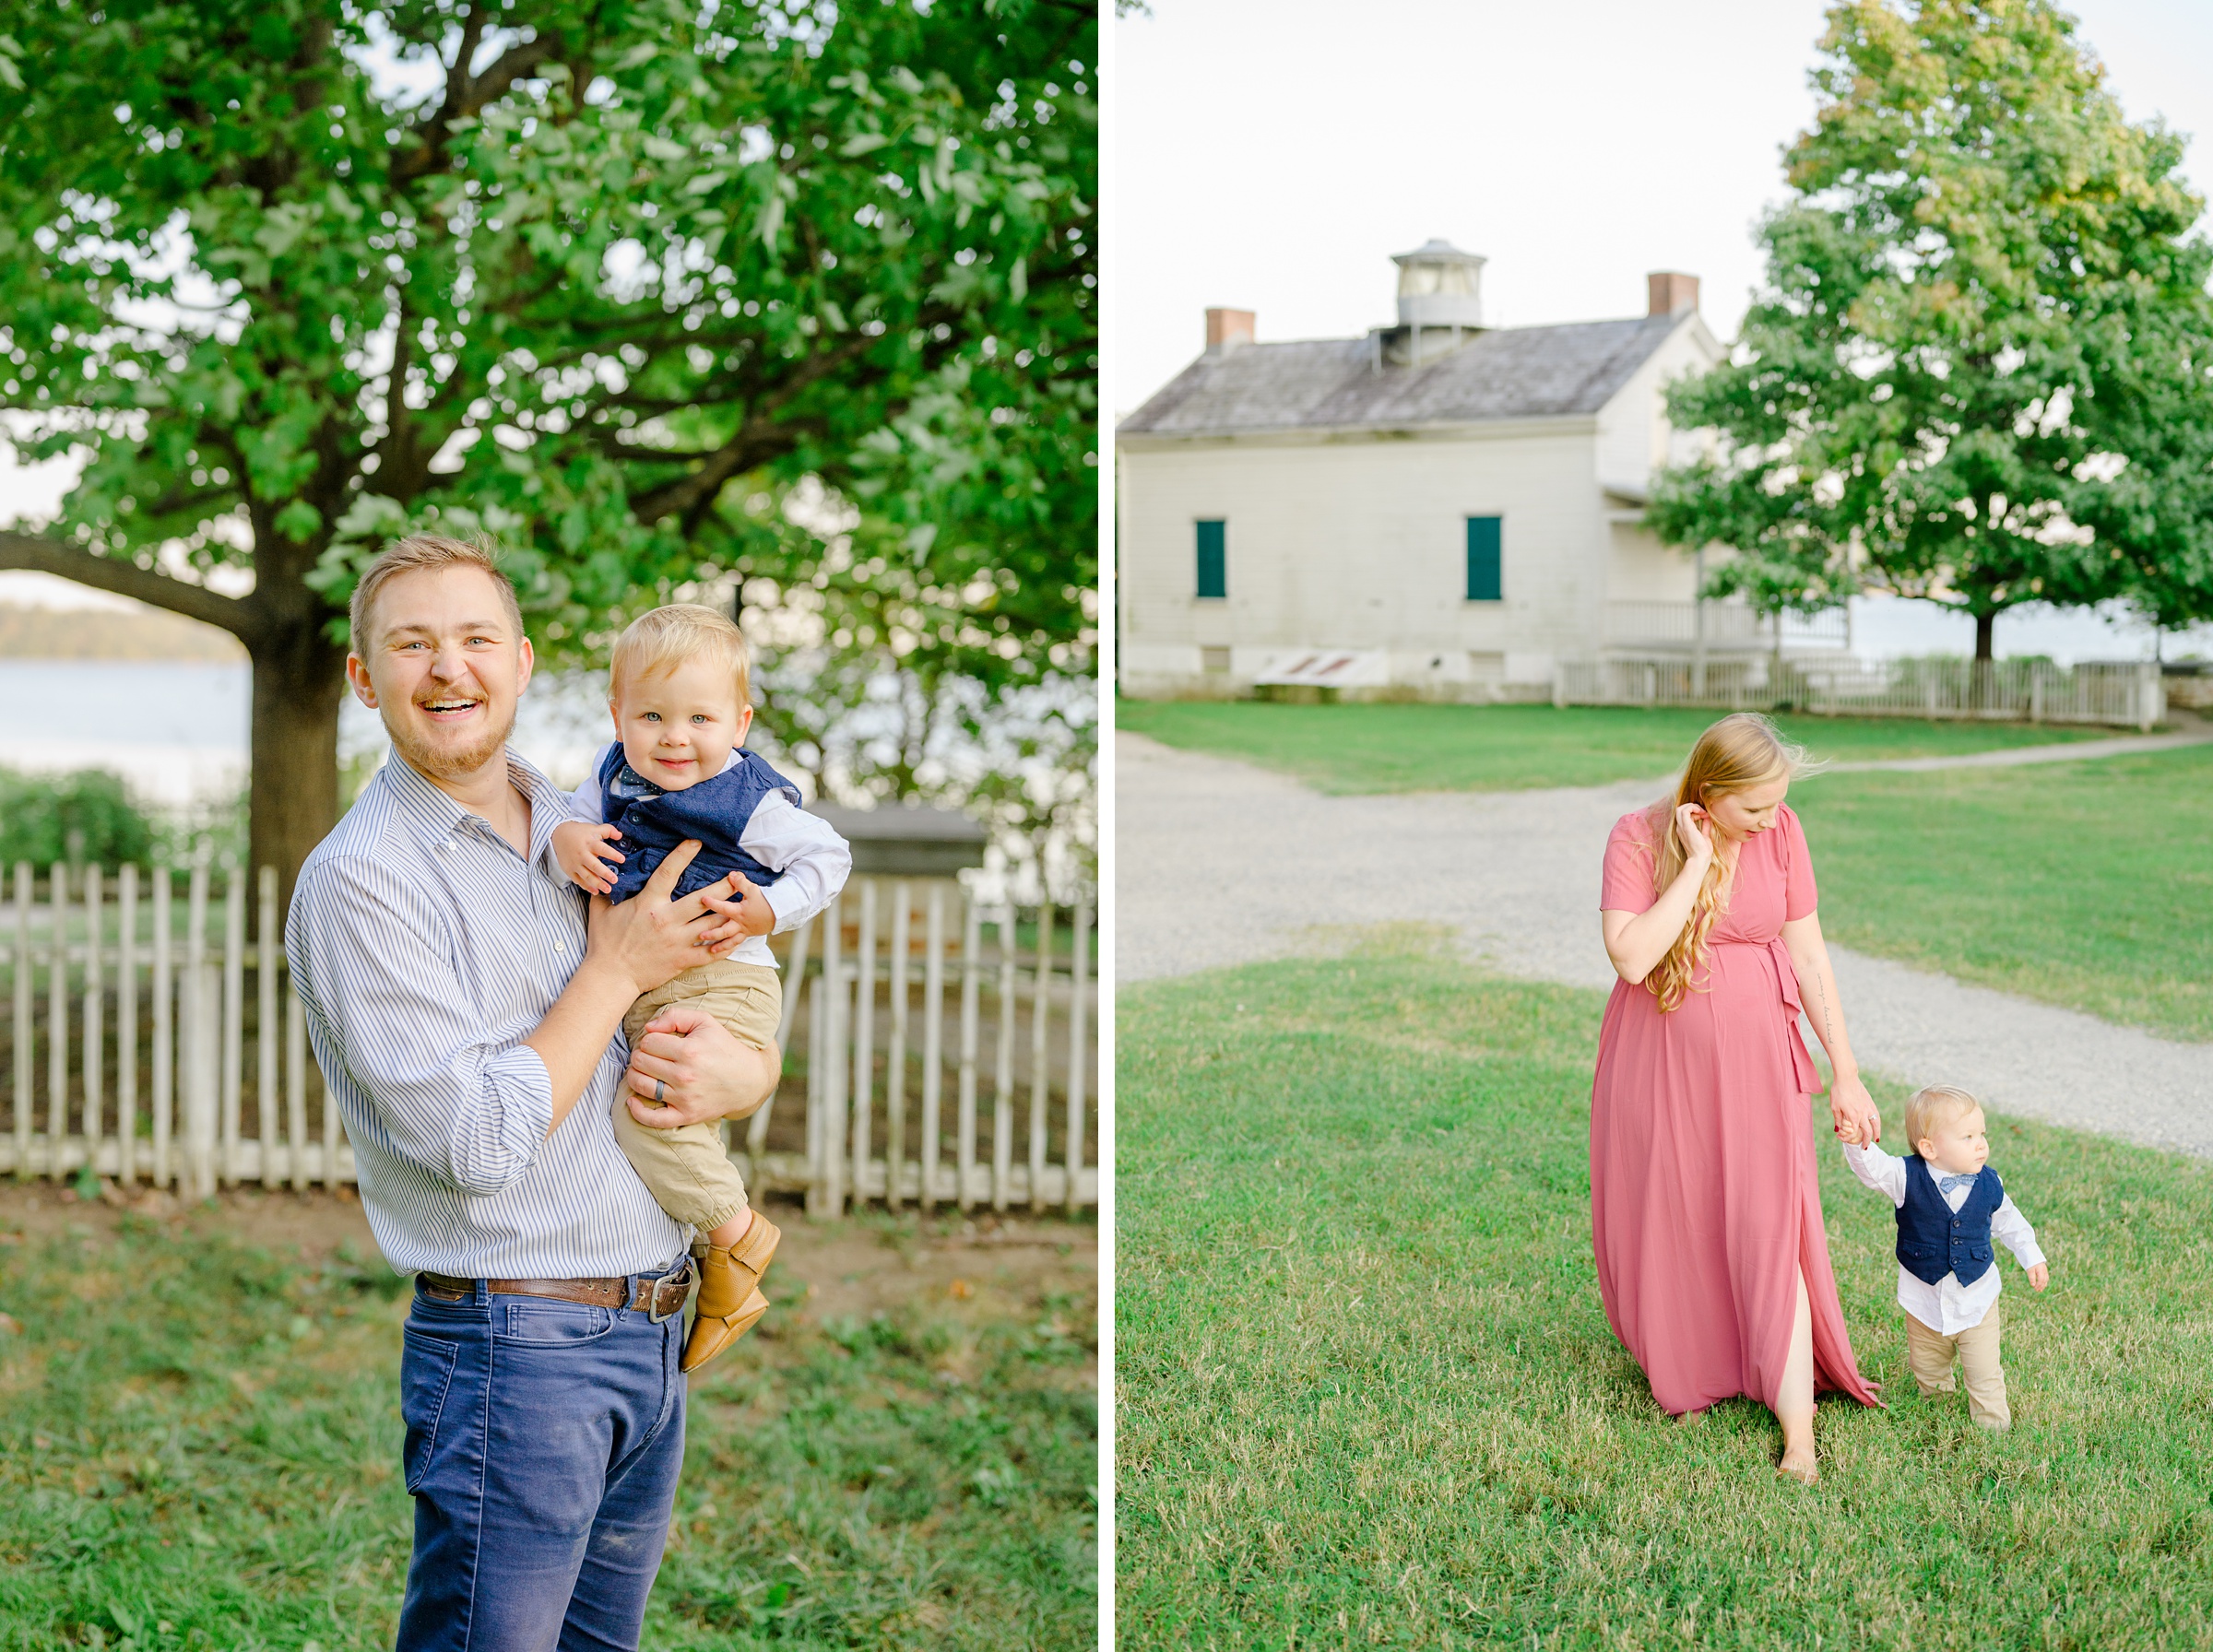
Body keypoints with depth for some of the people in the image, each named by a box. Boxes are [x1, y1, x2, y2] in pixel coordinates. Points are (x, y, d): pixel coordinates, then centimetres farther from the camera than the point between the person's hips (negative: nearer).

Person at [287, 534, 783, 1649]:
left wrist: (737, 1074, -9)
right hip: (515, 1347, -7)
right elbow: (479, 1143, -19)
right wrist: (617, 967, -10)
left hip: (654, 1341, 7)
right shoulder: (358, 879, -11)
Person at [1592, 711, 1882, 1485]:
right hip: (1659, 1052, 0)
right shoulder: (1638, 838, -12)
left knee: (1769, 1226, -6)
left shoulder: (1781, 833, -6)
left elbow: (1809, 958, 0)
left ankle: (1799, 1433, -5)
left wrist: (1846, 1074, 0)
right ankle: (1680, 1367, 36)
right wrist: (1697, 864, -24)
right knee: (1663, 1223, 9)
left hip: (1753, 1051, 0)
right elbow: (1632, 958, -24)